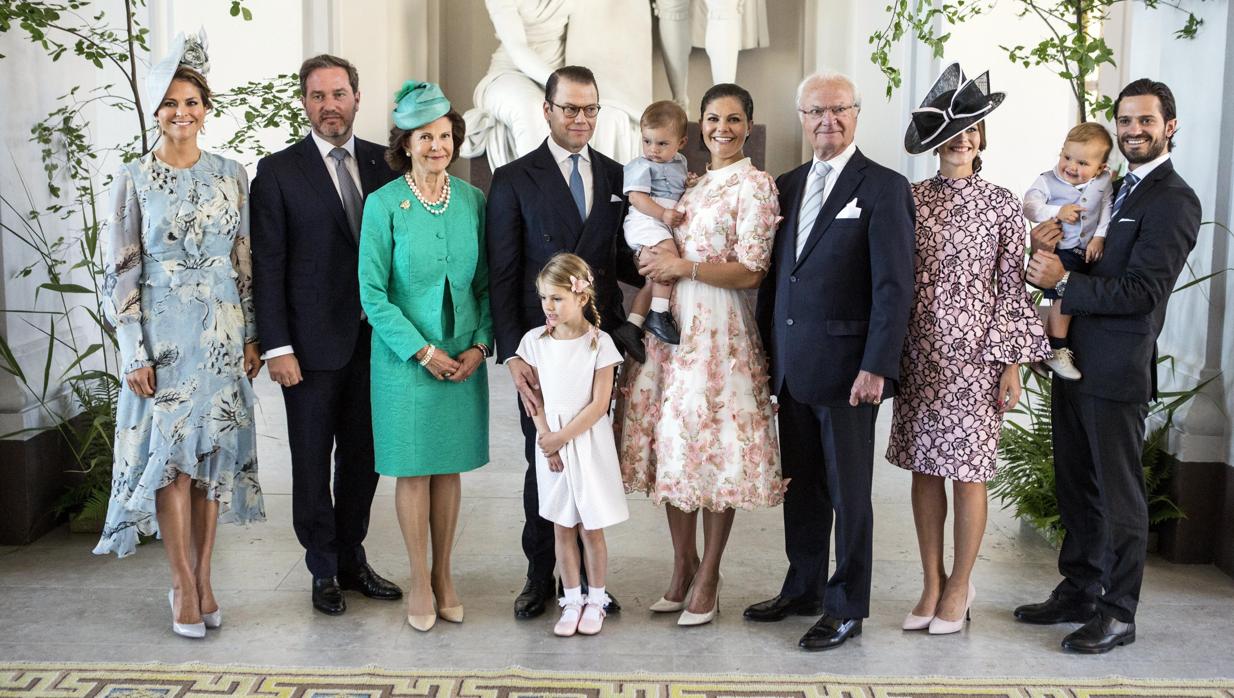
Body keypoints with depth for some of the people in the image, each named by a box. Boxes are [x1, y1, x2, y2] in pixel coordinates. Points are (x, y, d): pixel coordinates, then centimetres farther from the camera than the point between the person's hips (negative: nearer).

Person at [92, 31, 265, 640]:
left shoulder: (230, 174, 6)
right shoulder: (133, 179, -2)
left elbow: (245, 259, 9)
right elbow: (119, 270, -3)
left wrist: (251, 334, 5)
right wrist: (133, 352, -8)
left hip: (222, 333, 3)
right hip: (163, 334, -2)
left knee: (214, 453, 7)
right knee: (170, 454, -1)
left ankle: (202, 579, 18)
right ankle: (183, 583, 11)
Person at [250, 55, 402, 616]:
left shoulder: (385, 164, 6)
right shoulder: (279, 172, -3)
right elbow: (268, 267, -6)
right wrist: (277, 347, -11)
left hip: (374, 338, 3)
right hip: (313, 344, -3)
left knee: (363, 455, 12)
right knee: (312, 460, 7)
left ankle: (351, 558, 28)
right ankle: (324, 570, 21)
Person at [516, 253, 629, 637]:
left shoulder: (599, 342, -10)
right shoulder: (534, 340, -1)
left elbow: (599, 405, -12)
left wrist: (562, 437, -13)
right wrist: (548, 441, -8)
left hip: (589, 445, -3)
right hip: (550, 445, 3)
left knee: (591, 529, 4)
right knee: (562, 527, 10)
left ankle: (595, 600, 19)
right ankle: (572, 600, 20)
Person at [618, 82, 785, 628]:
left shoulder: (755, 185, -4)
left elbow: (751, 272, -11)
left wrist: (683, 266, -13)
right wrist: (656, 264, 2)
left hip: (719, 331, -6)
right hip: (670, 326, 6)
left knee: (713, 445, -3)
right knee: (671, 443, 8)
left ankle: (708, 578, 10)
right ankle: (683, 566, 22)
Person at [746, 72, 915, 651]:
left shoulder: (883, 188, -7)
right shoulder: (787, 185, 13)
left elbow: (894, 286, -12)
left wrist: (876, 366, -18)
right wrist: (767, 351, 11)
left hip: (846, 368, -6)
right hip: (790, 364, 6)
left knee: (848, 490, 5)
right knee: (801, 484, 16)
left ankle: (847, 608, 17)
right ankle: (803, 589, 31)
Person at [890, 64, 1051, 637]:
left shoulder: (1002, 204, 0)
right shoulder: (911, 199, 5)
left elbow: (1011, 286, -1)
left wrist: (1012, 364, -4)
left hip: (974, 353, -2)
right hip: (919, 353, 3)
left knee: (967, 471, 3)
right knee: (924, 467, 7)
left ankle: (959, 587, 18)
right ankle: (932, 584, 20)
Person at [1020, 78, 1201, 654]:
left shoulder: (1173, 201, -11)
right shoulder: (1111, 190, 16)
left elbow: (1141, 292, -19)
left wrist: (1063, 281, -17)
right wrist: (1045, 246, -4)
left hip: (1117, 369, -8)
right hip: (1073, 363, 9)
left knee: (1118, 494, 2)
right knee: (1075, 488, 16)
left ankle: (1117, 614, 13)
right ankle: (1079, 593, 29)